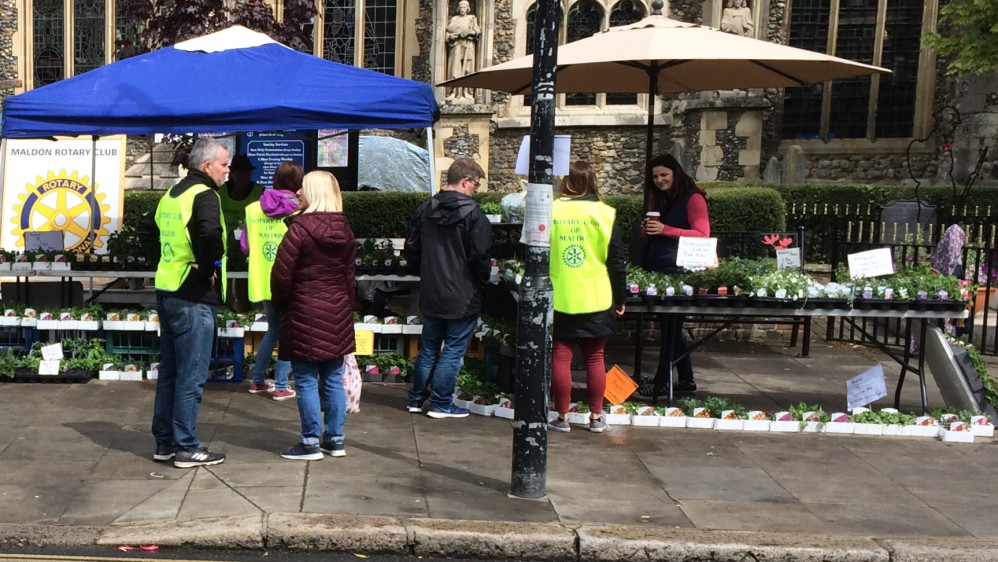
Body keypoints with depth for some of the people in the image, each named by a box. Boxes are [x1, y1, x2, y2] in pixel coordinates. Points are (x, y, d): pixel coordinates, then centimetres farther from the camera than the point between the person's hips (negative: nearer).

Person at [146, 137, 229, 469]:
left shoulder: (172, 193, 14)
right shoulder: (204, 195, -14)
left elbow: (153, 228, 27)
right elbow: (210, 231, -35)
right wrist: (208, 267, -20)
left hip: (167, 291, 9)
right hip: (193, 298, -9)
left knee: (169, 371, 15)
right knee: (192, 376, -1)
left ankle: (164, 442, 23)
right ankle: (186, 448, 6)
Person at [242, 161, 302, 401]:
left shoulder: (253, 209, 1)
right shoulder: (299, 212, -12)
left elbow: (246, 247, 5)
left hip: (264, 281, 5)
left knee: (273, 330, 21)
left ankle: (258, 381, 27)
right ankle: (281, 387, 8)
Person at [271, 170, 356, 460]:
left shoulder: (300, 228, -14)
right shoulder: (345, 230, 7)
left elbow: (282, 274, -13)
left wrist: (279, 303, 4)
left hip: (305, 314, -6)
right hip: (338, 314, 6)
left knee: (306, 380, 2)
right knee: (333, 378, 11)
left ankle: (311, 442, 7)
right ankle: (335, 439, 18)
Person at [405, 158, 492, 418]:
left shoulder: (425, 210, 5)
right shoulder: (473, 214, -16)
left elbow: (411, 249, 11)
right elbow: (480, 257, -16)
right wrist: (483, 277, 3)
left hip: (430, 293, 6)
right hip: (463, 296, -6)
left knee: (428, 347, 17)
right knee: (454, 350, 3)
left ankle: (417, 398, 22)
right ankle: (441, 404, 8)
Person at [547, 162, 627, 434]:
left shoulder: (550, 211, -2)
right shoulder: (604, 213, -4)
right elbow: (617, 262, -1)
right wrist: (620, 298, 9)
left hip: (558, 299, 0)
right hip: (596, 299, 0)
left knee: (560, 357, 6)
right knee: (595, 358, 9)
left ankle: (562, 417, 11)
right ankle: (596, 418, 15)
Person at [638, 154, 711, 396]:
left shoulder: (693, 198, -6)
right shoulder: (658, 198, 17)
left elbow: (703, 235, -15)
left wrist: (665, 230, -21)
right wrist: (647, 229, -2)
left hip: (678, 270, -8)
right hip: (656, 269, 8)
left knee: (670, 325, -4)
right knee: (671, 326, 12)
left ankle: (661, 382, 2)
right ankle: (686, 380, 21)